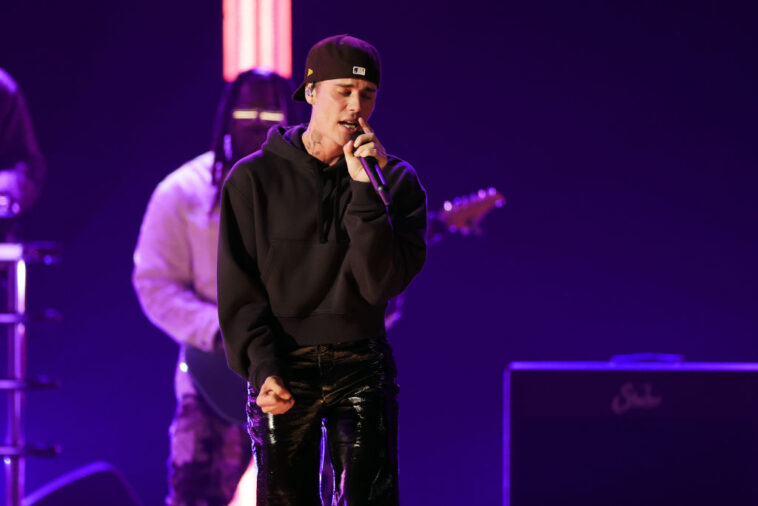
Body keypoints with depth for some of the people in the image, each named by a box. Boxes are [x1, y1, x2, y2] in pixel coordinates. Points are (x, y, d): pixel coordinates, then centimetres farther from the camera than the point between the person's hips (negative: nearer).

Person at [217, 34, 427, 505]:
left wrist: (365, 192, -16)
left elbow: (381, 283, -9)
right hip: (284, 370, 0)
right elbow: (239, 289, 0)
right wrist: (262, 368, -12)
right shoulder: (255, 178, 2)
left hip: (362, 371, 0)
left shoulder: (397, 181, 3)